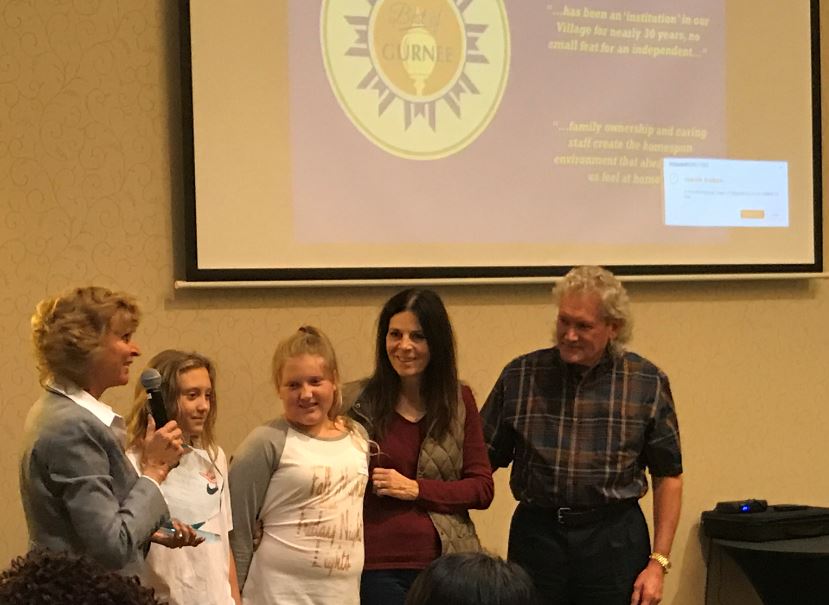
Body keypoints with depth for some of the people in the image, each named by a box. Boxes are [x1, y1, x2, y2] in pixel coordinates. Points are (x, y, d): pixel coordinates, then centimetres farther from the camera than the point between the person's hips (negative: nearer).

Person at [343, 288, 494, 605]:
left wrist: (416, 489, -8)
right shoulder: (357, 401, 0)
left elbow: (482, 488, 2)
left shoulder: (460, 400, 5)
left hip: (444, 563, 2)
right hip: (378, 566, -1)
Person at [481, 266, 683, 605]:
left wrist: (658, 563, -1)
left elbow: (668, 476, 5)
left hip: (614, 539, -1)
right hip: (536, 536, 1)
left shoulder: (647, 383, 0)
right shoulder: (519, 376, 2)